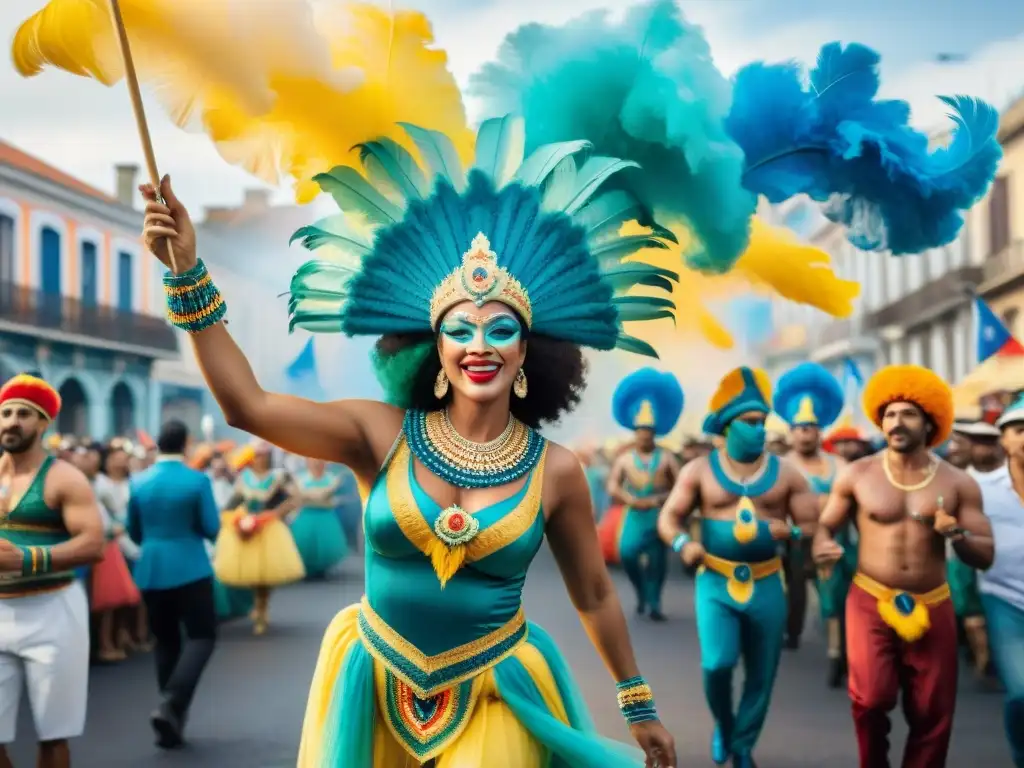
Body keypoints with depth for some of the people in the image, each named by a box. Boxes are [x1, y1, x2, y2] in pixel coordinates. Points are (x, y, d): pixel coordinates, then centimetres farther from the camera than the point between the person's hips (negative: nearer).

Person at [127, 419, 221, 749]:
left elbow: (133, 531, 9)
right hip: (190, 570, -4)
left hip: (151, 572, 4)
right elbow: (212, 529, -8)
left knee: (165, 641, 13)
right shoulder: (198, 480, -11)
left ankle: (172, 716, 15)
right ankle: (170, 705, -15)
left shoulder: (138, 482, 0)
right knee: (202, 636, 4)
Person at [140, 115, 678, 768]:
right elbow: (247, 404, -16)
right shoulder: (384, 435, -9)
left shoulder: (556, 471, -8)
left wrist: (639, 707, 11)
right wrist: (188, 272, -22)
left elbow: (595, 595, 4)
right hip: (376, 687, 2)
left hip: (491, 701, -1)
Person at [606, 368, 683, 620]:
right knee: (627, 552, -15)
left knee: (657, 558, 0)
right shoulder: (625, 459, 6)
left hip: (660, 515, 0)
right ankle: (641, 592, 11)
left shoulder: (666, 458, 3)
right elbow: (612, 487, -1)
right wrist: (631, 500, -16)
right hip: (634, 514, 1)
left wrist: (660, 499, -13)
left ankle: (654, 602, 11)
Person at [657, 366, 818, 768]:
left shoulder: (785, 472, 2)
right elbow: (668, 518, 1)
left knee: (761, 675, 8)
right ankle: (723, 724, 15)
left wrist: (788, 530, -18)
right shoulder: (700, 470, 0)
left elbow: (813, 525, 4)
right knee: (717, 664, -17)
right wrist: (683, 544, -21)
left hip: (766, 585, 2)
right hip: (715, 582, -2)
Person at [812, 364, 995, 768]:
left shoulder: (957, 483, 0)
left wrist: (957, 535, -21)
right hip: (870, 602, -2)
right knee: (871, 699, -19)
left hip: (932, 608, 2)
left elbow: (986, 556, -1)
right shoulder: (857, 475, -2)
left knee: (932, 716, 6)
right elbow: (825, 525, 6)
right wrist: (822, 545, -17)